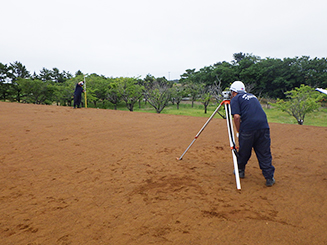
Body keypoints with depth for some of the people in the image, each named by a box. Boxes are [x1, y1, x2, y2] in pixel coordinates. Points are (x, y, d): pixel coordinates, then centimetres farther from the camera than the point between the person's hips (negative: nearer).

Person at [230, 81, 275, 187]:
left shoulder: (235, 99, 8)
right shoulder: (252, 96, 29)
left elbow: (237, 116, -5)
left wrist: (238, 132, 5)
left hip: (247, 128, -5)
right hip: (263, 126, 5)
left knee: (243, 152, 14)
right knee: (264, 154, 10)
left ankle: (240, 171, 31)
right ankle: (269, 178, 10)